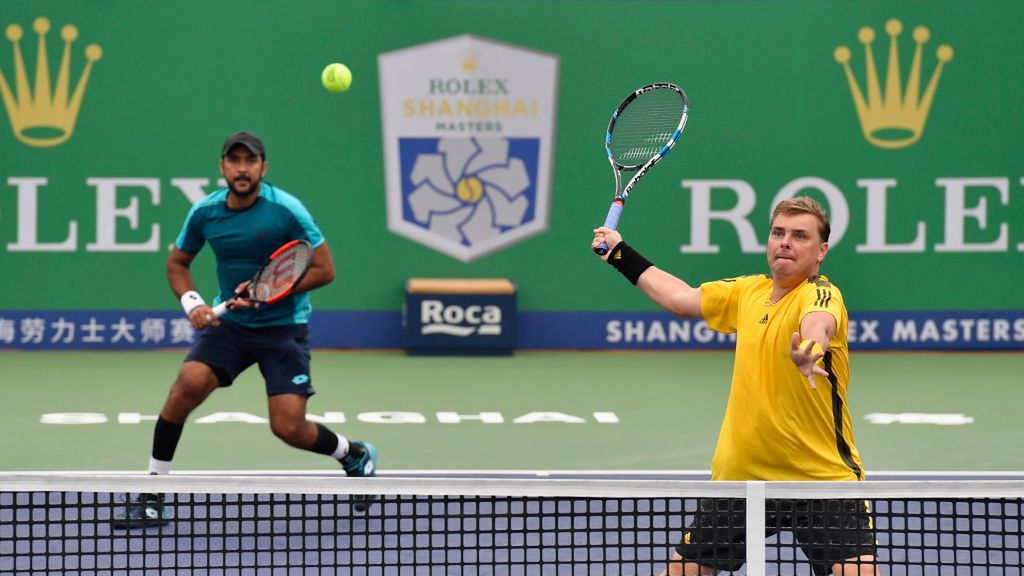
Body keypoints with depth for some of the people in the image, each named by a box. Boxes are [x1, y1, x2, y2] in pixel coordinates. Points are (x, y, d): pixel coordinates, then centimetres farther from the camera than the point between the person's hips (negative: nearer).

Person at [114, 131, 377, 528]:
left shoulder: (286, 210, -16)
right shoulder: (205, 213, -5)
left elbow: (324, 270, -11)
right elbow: (177, 262, 12)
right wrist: (191, 303, -7)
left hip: (283, 327, -3)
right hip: (229, 323, 3)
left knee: (289, 428, -10)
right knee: (187, 385, -22)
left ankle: (355, 456, 24)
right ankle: (152, 497, -13)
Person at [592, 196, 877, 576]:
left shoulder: (821, 295, -14)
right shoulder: (748, 292, 8)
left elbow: (818, 321, -39)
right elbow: (681, 298, 24)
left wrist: (810, 349, -62)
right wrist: (621, 254, 27)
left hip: (824, 473, -6)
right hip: (739, 474, 6)